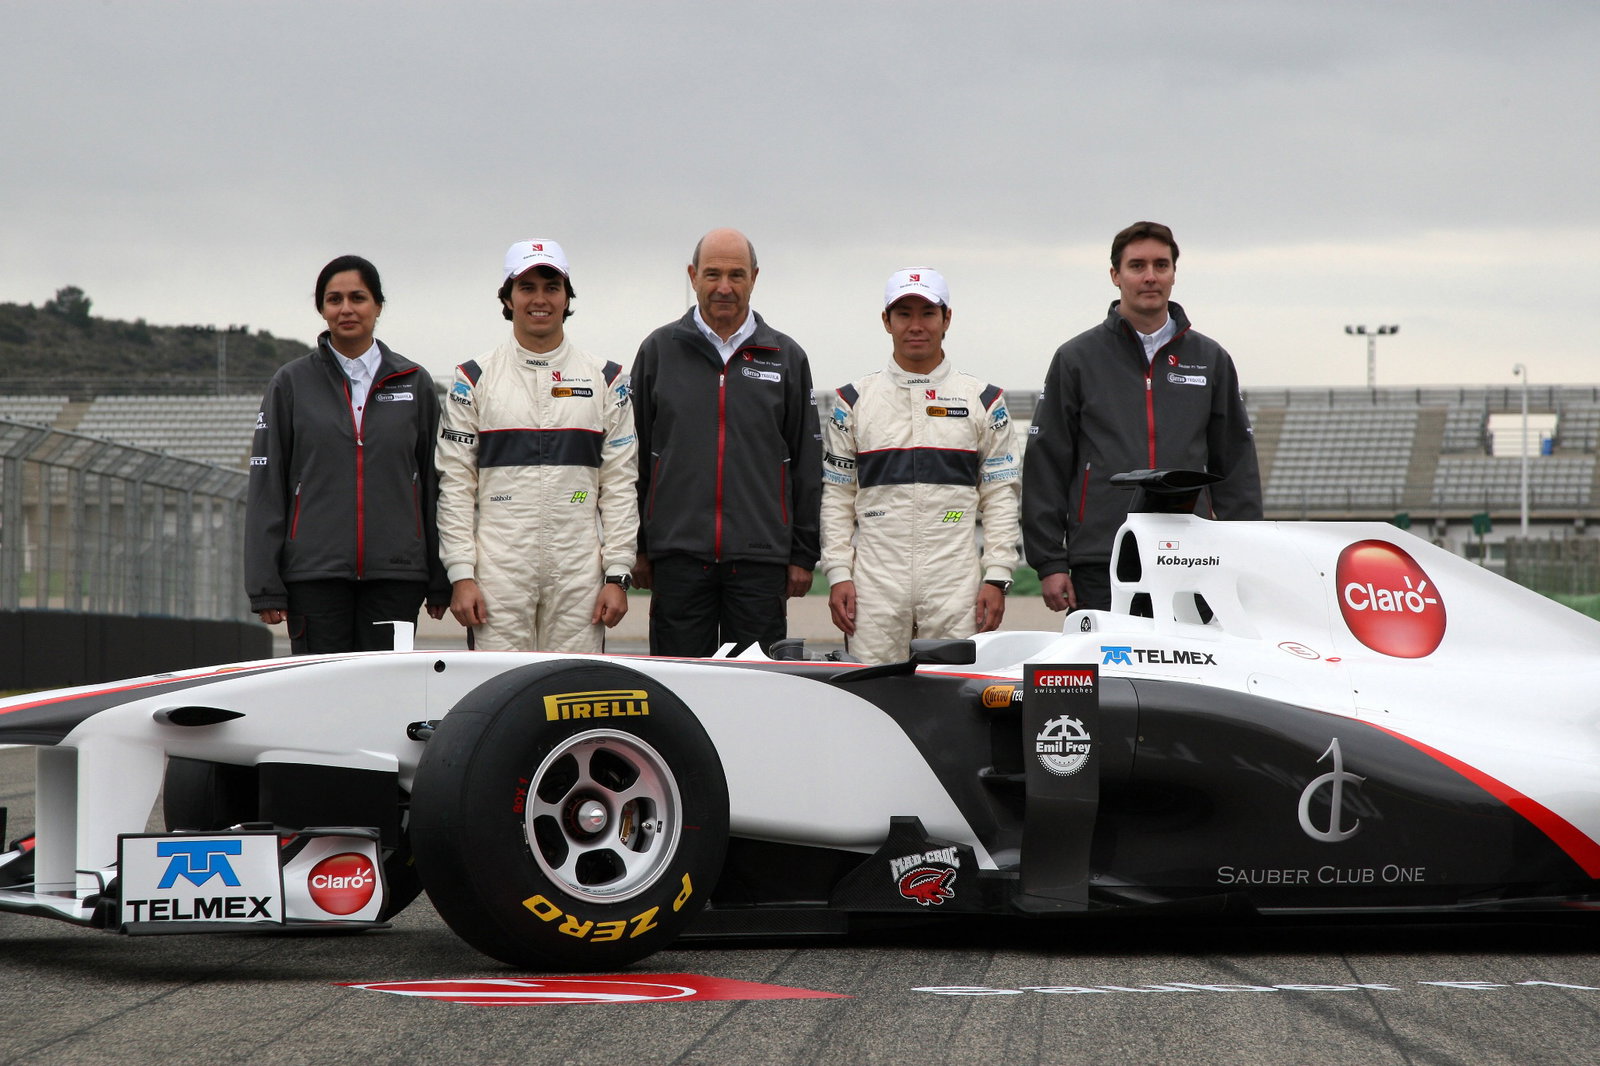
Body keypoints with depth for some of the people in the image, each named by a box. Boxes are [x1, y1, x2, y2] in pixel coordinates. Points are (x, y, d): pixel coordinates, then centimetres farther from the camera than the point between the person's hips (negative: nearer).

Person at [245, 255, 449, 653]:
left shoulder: (414, 383, 9)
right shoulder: (292, 383, 6)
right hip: (314, 572, -1)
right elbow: (266, 488, 4)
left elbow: (435, 485, 11)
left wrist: (440, 581, 6)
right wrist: (265, 587, -3)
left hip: (395, 572, 1)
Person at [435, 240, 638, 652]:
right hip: (498, 570, -1)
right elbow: (455, 484, 4)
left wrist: (618, 575, 0)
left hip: (579, 574, 1)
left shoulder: (605, 380, 10)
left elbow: (620, 486, 7)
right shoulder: (474, 379, 6)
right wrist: (460, 575, -5)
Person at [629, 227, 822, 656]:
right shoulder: (659, 351, 8)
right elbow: (634, 456, 10)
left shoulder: (786, 358, 9)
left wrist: (803, 555, 5)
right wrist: (636, 547, 5)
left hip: (760, 557, 0)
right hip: (678, 556, 0)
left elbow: (806, 464, 9)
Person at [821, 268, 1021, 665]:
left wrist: (997, 577, -2)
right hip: (875, 586, 0)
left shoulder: (983, 400, 9)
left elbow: (1001, 495, 7)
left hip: (956, 587, 0)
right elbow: (837, 496, 9)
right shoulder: (854, 400, 10)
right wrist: (838, 574, 0)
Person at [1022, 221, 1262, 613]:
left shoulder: (1210, 359, 15)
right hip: (1100, 571, -2)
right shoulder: (1076, 358, 8)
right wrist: (1049, 562, -1)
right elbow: (1045, 466, 6)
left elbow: (1236, 466, 15)